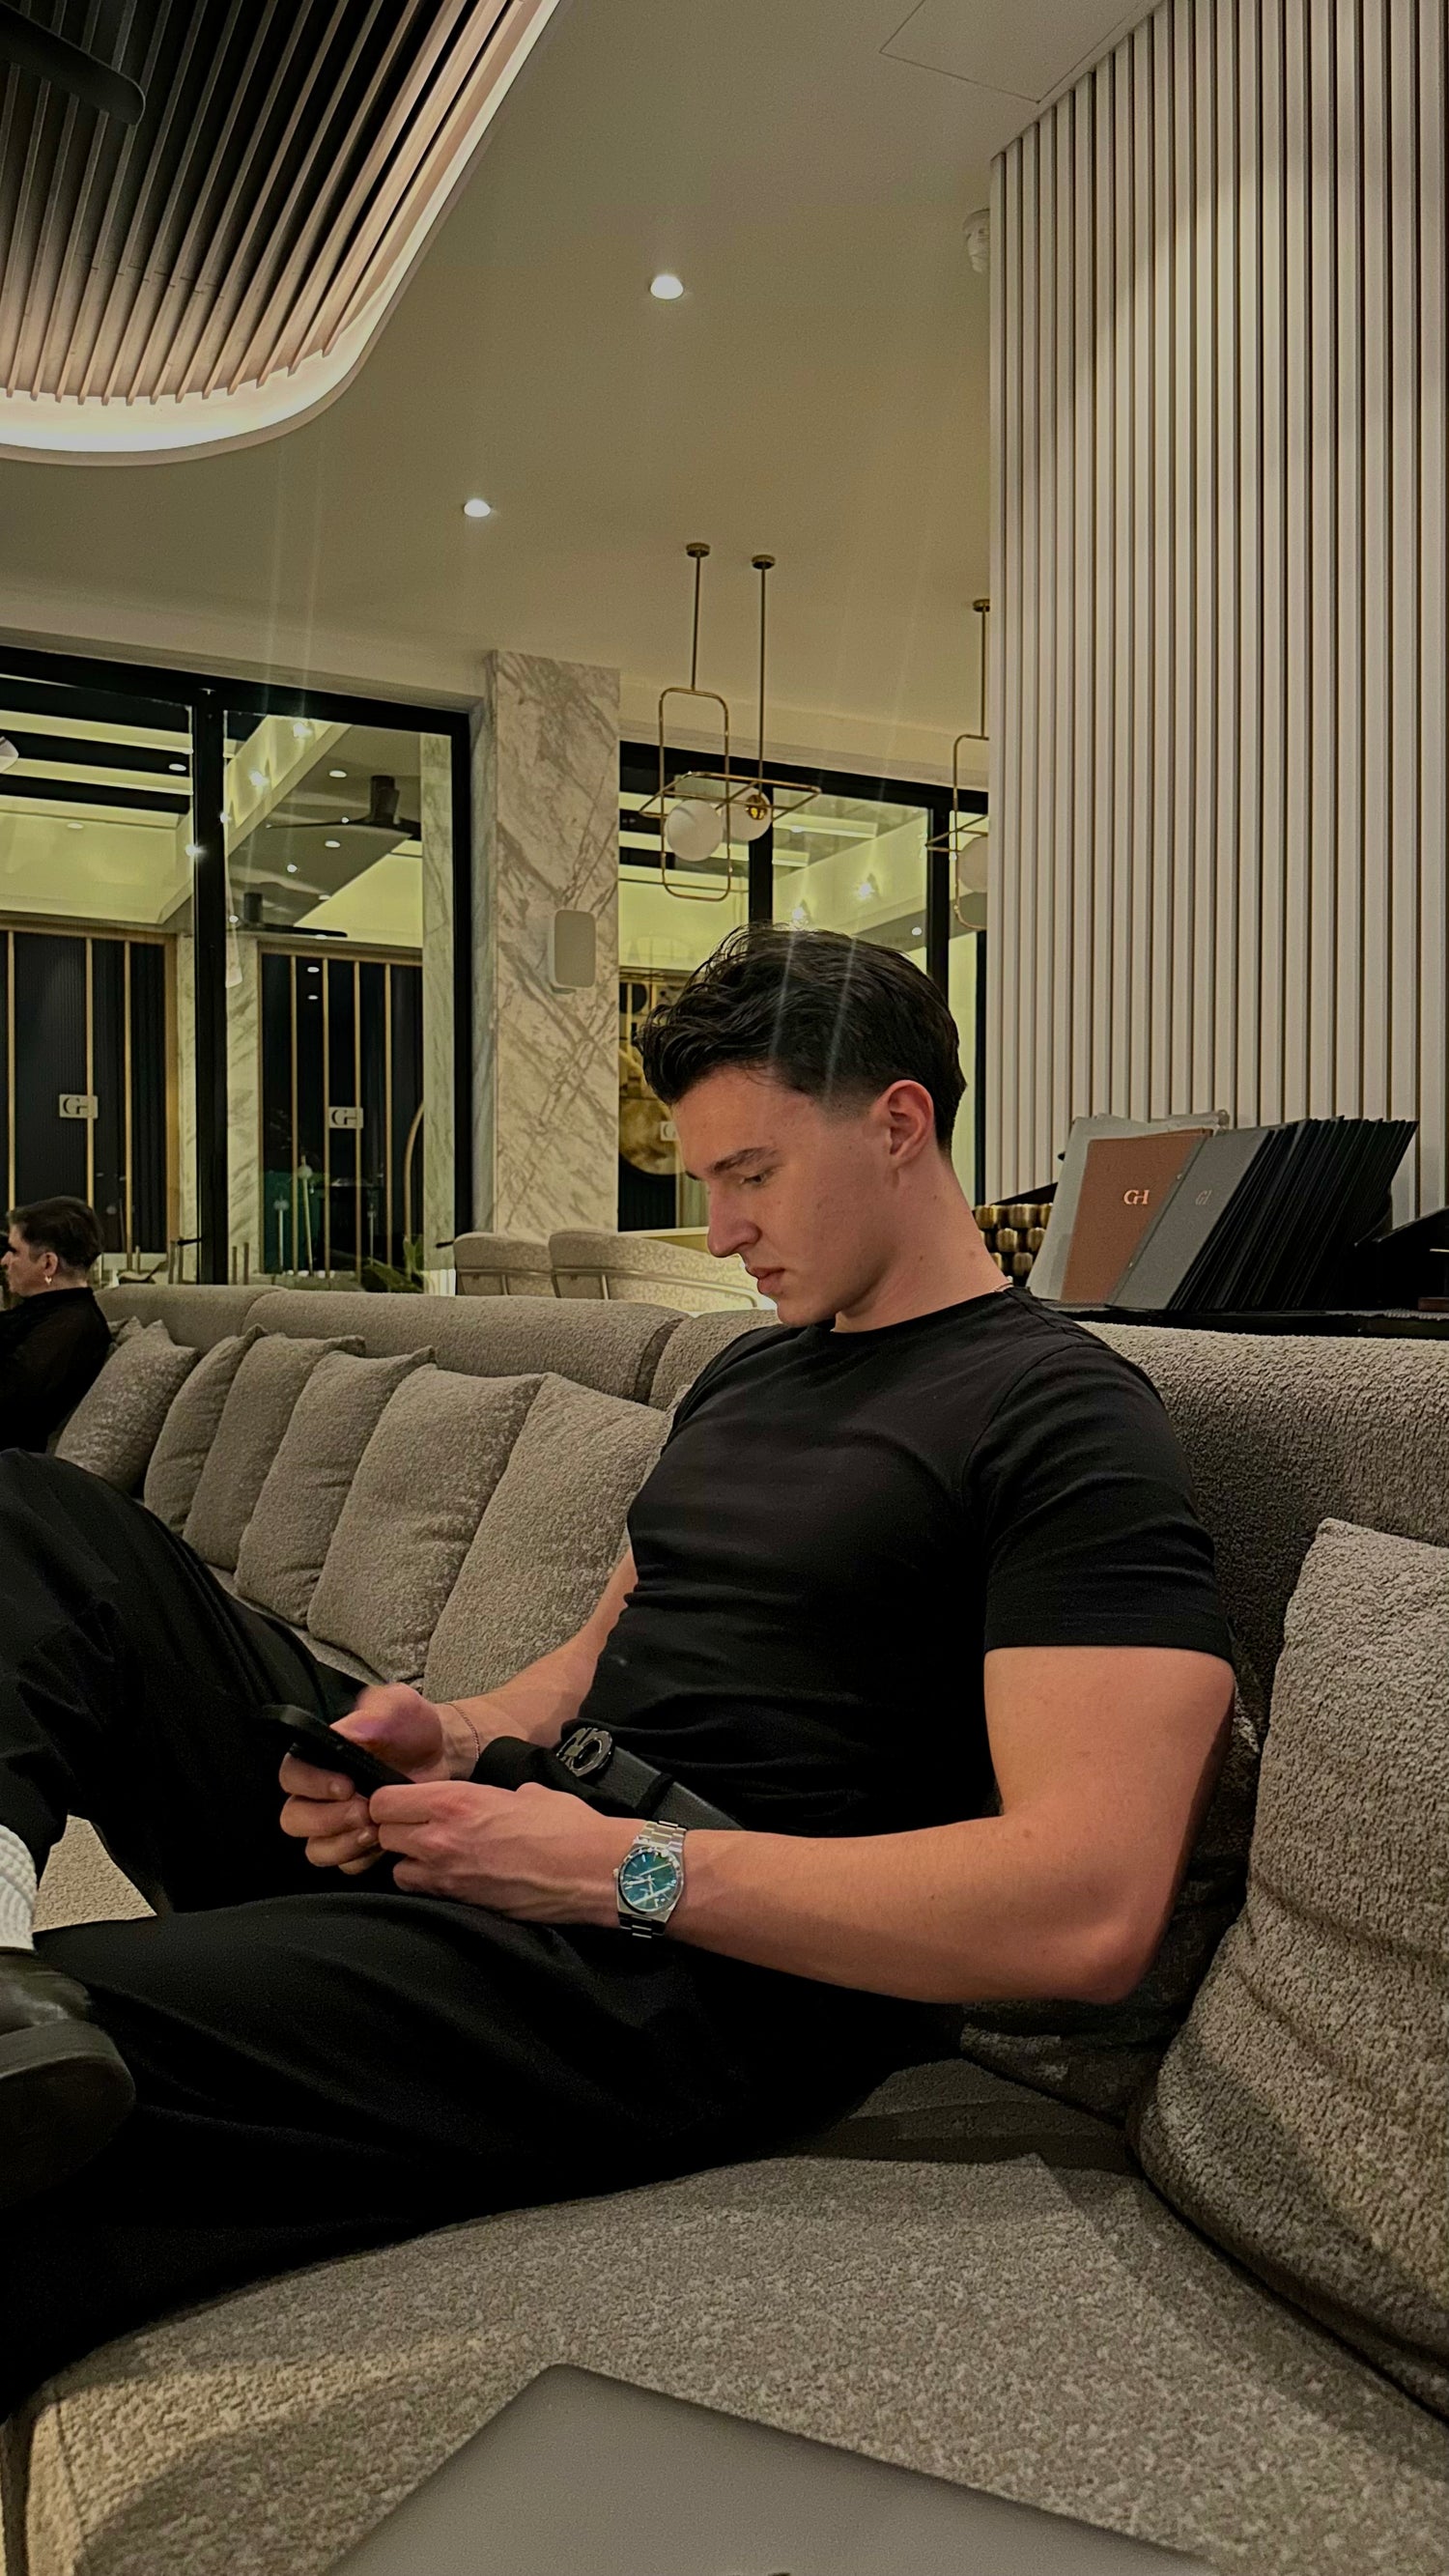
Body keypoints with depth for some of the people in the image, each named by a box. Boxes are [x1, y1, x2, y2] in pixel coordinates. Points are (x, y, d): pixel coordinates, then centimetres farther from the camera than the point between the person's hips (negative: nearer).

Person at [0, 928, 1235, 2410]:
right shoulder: (748, 1372, 19)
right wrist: (456, 1738, 0)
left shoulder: (1066, 1423, -9)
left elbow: (1091, 1909, -20)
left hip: (708, 1976, -9)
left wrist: (625, 1871, -20)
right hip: (535, 1838, 10)